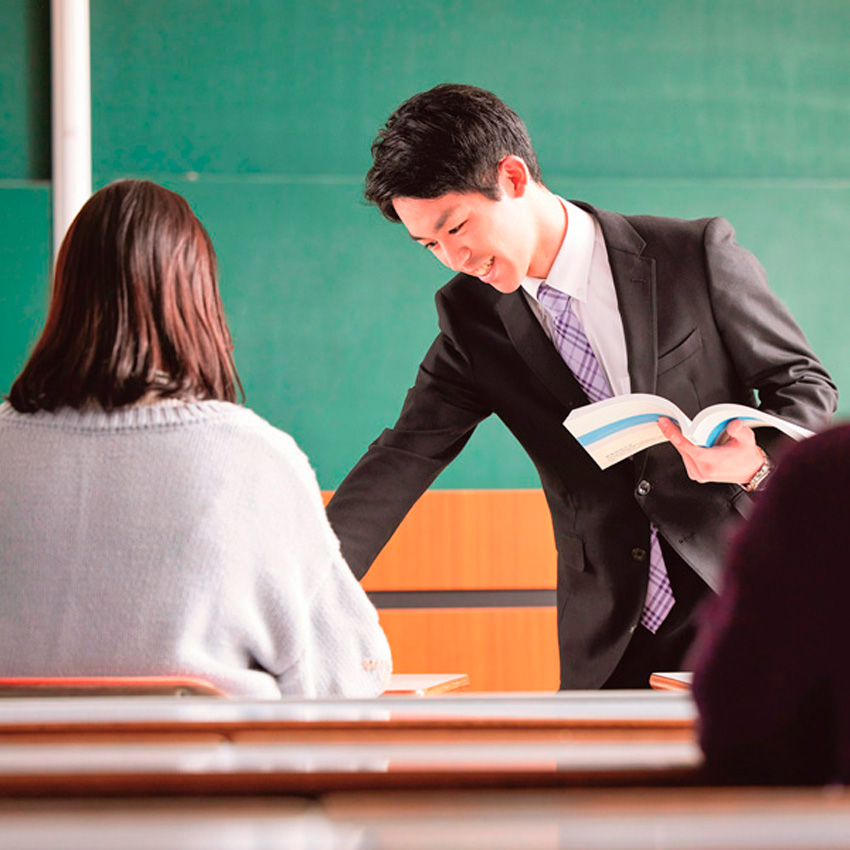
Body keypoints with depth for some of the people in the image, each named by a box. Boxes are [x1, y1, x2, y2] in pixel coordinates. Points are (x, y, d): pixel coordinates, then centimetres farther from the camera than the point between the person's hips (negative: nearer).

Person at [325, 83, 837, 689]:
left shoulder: (696, 254, -4)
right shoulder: (472, 317, 5)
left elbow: (807, 385, 4)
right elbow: (403, 458, 1)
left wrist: (758, 461, -19)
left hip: (747, 601, -3)